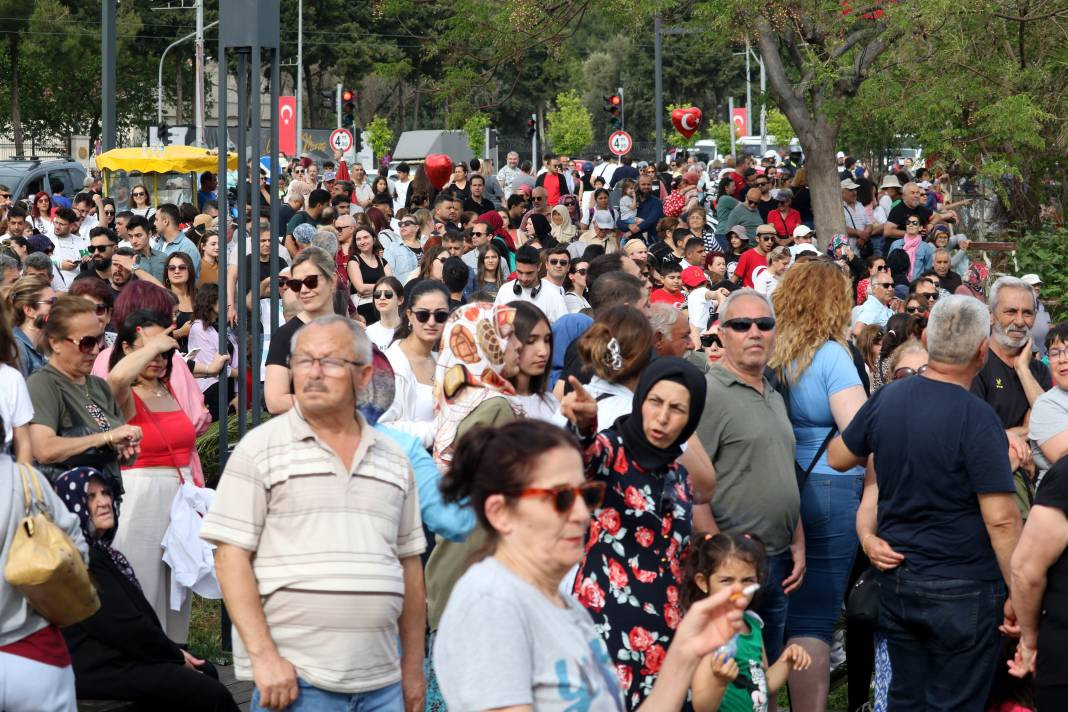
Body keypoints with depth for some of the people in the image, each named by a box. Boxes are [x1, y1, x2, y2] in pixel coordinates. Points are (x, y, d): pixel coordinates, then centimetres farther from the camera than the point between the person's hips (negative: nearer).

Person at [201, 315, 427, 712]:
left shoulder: (393, 459, 14)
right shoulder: (260, 449, 0)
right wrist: (263, 655, -13)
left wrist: (413, 668, 13)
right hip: (294, 677, -4)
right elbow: (231, 556, -5)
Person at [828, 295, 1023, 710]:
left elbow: (837, 458, 16)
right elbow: (1000, 519, -21)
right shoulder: (977, 419, -19)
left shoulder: (886, 399, -1)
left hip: (895, 576, 6)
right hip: (961, 590, -6)